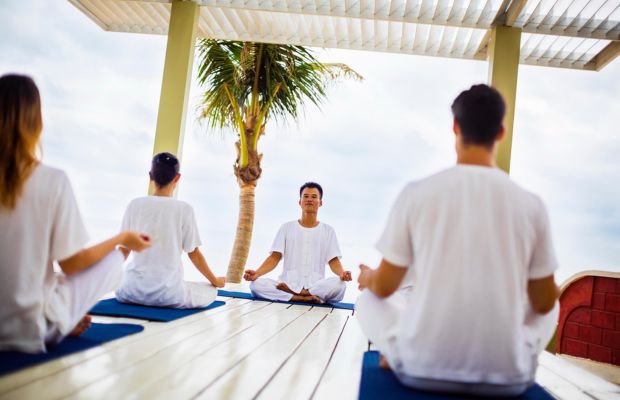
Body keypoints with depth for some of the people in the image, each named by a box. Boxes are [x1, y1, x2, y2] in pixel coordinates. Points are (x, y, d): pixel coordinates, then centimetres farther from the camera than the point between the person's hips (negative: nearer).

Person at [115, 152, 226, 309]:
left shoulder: (135, 205, 1)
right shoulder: (184, 209, -7)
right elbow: (194, 254, 0)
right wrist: (215, 281, 16)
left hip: (133, 289, 3)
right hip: (168, 291, -3)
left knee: (119, 285, 38)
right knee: (211, 291, 21)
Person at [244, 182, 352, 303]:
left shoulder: (328, 231, 13)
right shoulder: (287, 228, 13)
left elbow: (334, 261, 5)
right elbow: (275, 257, 5)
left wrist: (342, 273, -19)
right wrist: (256, 273, -13)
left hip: (317, 286, 0)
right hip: (287, 284, 0)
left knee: (339, 285, -34)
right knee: (256, 284, -28)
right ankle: (307, 298, -28)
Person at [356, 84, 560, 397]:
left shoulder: (417, 194, -9)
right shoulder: (530, 204, -5)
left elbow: (384, 287, 0)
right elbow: (544, 302, 6)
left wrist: (366, 277, 25)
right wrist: (552, 291, 31)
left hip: (423, 367, -1)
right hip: (505, 375, 1)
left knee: (369, 298, 28)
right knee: (549, 307, 31)